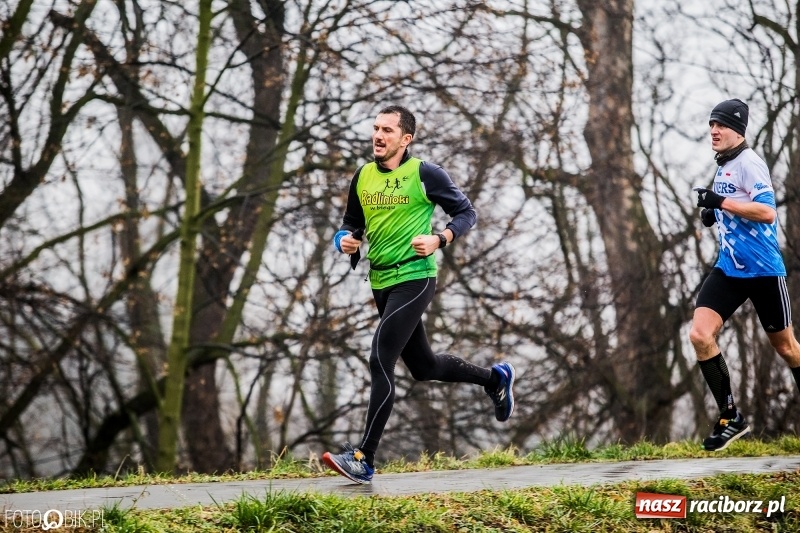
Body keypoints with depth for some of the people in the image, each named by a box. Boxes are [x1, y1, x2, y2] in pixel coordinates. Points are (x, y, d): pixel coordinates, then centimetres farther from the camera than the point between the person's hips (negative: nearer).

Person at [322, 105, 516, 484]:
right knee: (423, 366, 17)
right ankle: (494, 378, 42)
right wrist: (345, 240, -4)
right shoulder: (363, 177, 9)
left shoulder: (425, 174, -8)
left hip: (414, 278, -7)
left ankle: (364, 459, -13)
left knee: (380, 362, -15)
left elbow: (467, 213, -2)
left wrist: (439, 240, -19)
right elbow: (350, 225, 19)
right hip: (381, 283, 7)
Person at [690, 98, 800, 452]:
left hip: (763, 270, -7)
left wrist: (721, 202, -27)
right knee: (700, 335, -11)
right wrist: (712, 213, 10)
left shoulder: (748, 163, -13)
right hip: (729, 268, 8)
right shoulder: (722, 167, 14)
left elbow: (767, 211, -24)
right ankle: (730, 418, -4)